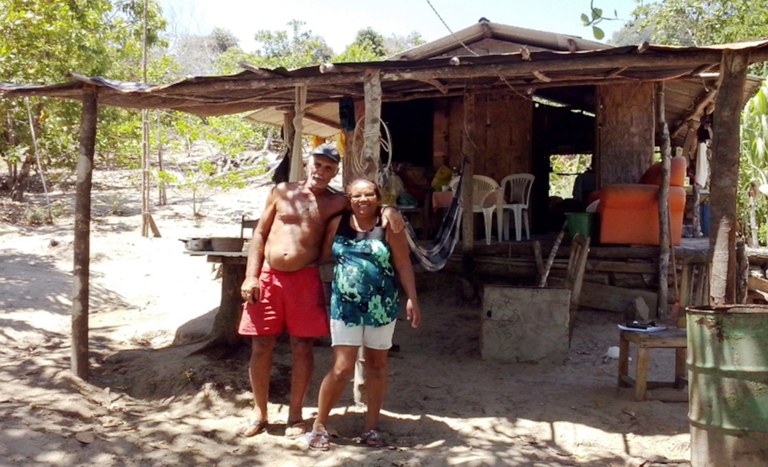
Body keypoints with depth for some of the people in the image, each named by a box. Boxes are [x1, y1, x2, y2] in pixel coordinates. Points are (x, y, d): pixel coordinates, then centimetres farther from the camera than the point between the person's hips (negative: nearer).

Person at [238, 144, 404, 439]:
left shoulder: (337, 202, 4)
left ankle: (295, 415, 20)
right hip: (268, 277, 1)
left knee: (302, 348, 4)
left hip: (305, 280, -1)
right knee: (261, 347, 5)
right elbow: (260, 233, 8)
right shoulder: (283, 191, 7)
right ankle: (259, 414, 21)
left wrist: (389, 210, -16)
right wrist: (251, 276, -1)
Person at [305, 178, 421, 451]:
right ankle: (319, 425, 13)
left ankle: (371, 426, 24)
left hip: (381, 306, 0)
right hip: (345, 305, 0)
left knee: (376, 364, 11)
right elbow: (323, 254, 9)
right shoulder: (338, 223, 2)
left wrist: (412, 299, -9)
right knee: (342, 368, -3)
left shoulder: (389, 226, -5)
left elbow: (403, 265, -5)